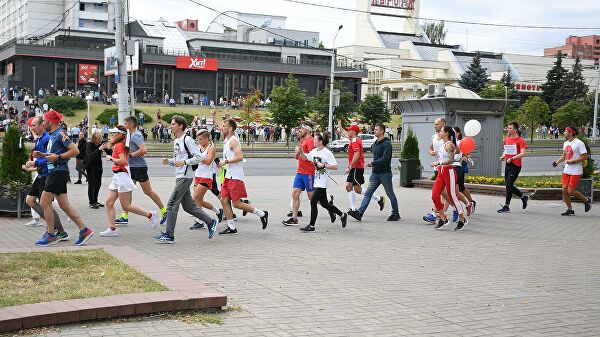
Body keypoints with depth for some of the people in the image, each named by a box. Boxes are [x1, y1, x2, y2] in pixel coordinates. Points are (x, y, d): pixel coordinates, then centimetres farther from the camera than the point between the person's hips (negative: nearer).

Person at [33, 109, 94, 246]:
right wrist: (41, 154, 14)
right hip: (53, 171, 10)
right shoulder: (52, 135, 18)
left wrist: (58, 157, -20)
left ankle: (50, 235, 3)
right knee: (64, 205, 7)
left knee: (44, 202, -5)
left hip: (59, 172, -10)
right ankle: (84, 230, 7)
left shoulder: (60, 134, -12)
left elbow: (75, 150, -20)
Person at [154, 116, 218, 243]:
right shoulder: (176, 141, 17)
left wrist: (184, 162, -22)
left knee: (172, 204, -10)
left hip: (185, 177, -10)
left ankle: (169, 235, -6)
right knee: (188, 205, 12)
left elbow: (198, 157, -15)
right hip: (179, 177, 10)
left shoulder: (187, 140, -11)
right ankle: (210, 222, 23)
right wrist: (168, 161, 6)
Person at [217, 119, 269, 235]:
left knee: (236, 203, -7)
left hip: (235, 177, -9)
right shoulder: (226, 141, 14)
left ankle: (262, 214, 5)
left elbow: (240, 157, -25)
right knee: (224, 200, 5)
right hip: (228, 176, 9)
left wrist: (226, 161, -20)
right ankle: (231, 227, 10)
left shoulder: (233, 140, -14)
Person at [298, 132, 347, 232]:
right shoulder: (314, 151, 10)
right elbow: (304, 157, 22)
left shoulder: (327, 153, -13)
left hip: (322, 182, -9)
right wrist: (300, 151, 5)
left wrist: (323, 165, -22)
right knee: (324, 203, 15)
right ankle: (342, 215, 33)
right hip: (317, 181, 9)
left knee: (313, 202, -9)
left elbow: (335, 167, -15)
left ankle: (311, 226, 1)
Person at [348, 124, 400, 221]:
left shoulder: (386, 144, -14)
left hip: (385, 173, -8)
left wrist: (372, 163, -23)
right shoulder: (375, 143, 14)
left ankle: (395, 214, 19)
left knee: (390, 194, 6)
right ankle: (360, 213, -10)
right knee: (368, 193, -3)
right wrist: (373, 164, 11)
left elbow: (385, 159, -22)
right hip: (375, 173, 8)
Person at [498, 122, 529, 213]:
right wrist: (503, 156, 5)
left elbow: (523, 153, -18)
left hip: (516, 165, -8)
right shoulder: (506, 139, 11)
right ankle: (524, 197, 31)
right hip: (508, 165, 8)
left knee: (509, 185, -10)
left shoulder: (519, 140, -10)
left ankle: (506, 206, -2)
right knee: (508, 185, 10)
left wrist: (512, 158, -22)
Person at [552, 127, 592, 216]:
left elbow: (585, 156, -15)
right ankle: (570, 210, 14)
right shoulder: (565, 143, 13)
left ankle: (586, 201, 15)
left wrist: (572, 161, -18)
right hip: (566, 170, 8)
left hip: (576, 171, -8)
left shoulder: (579, 143, -12)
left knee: (571, 191, -9)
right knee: (564, 190, 1)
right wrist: (557, 162, 9)